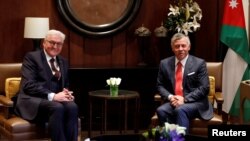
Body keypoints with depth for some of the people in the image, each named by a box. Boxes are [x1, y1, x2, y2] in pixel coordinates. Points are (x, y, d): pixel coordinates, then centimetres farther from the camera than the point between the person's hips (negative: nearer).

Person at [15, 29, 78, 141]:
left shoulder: (63, 62, 20)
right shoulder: (31, 57, 0)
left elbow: (65, 85, 24)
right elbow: (28, 85, -13)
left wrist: (67, 94, -3)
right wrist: (52, 96, -24)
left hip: (55, 99, 5)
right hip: (33, 100, -5)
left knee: (72, 107, -29)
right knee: (57, 108, -36)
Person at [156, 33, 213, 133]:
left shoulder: (199, 63, 0)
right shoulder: (164, 63, 10)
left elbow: (204, 88, -5)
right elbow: (160, 85, 13)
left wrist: (185, 99, -16)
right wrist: (170, 97, -9)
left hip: (195, 102, -3)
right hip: (173, 101, 3)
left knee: (180, 110, -35)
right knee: (161, 110, -29)